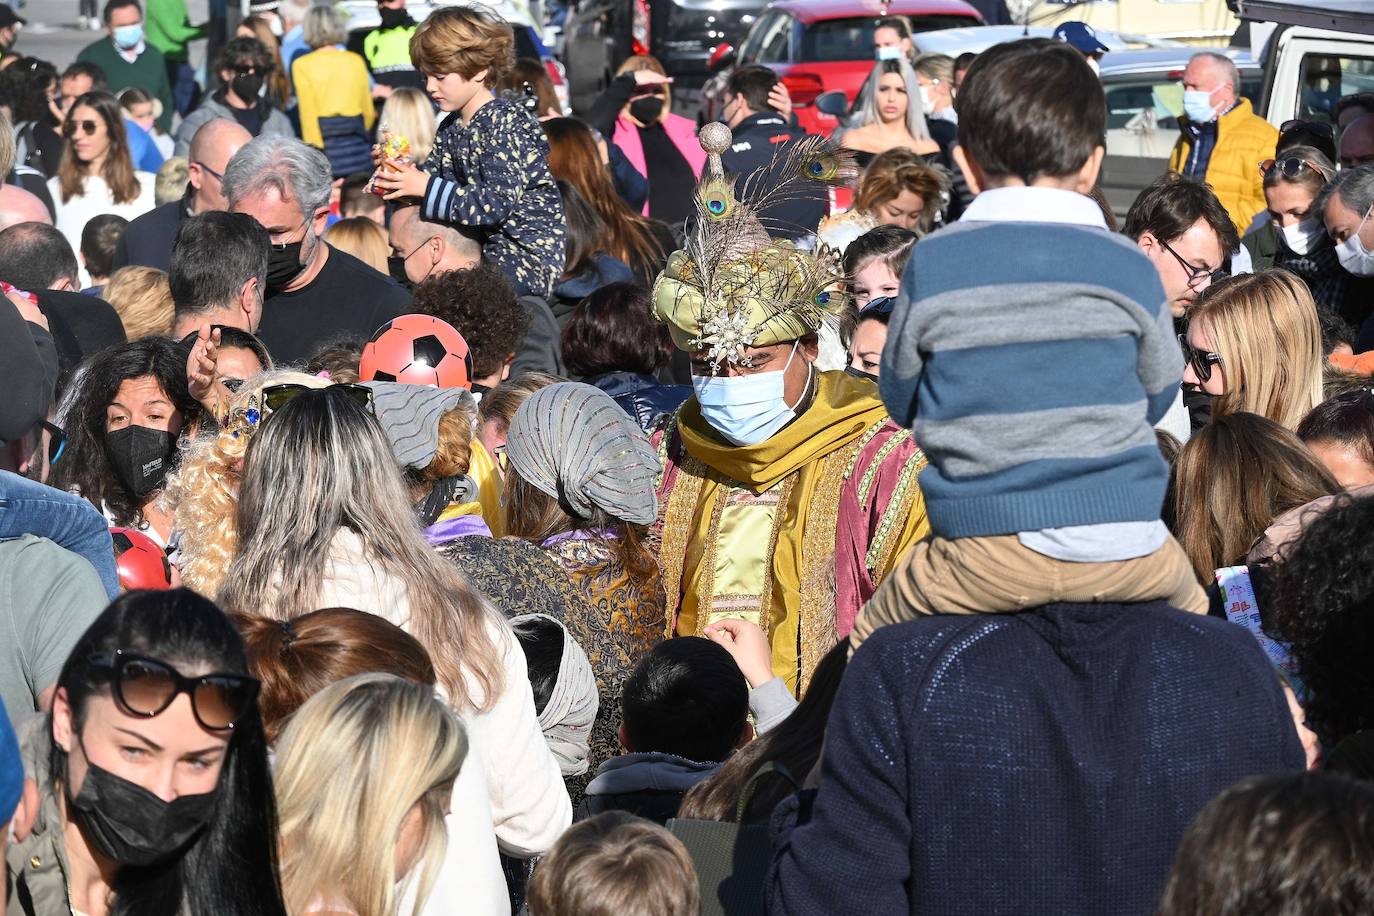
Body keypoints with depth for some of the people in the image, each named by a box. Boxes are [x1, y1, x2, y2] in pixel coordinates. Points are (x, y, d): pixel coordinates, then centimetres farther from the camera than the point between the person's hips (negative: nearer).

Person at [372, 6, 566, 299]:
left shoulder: (506, 122, -16)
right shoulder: (451, 127, 11)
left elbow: (498, 203, -25)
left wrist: (427, 187, -26)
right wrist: (403, 174, -8)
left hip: (527, 256, -9)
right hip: (484, 247, 9)